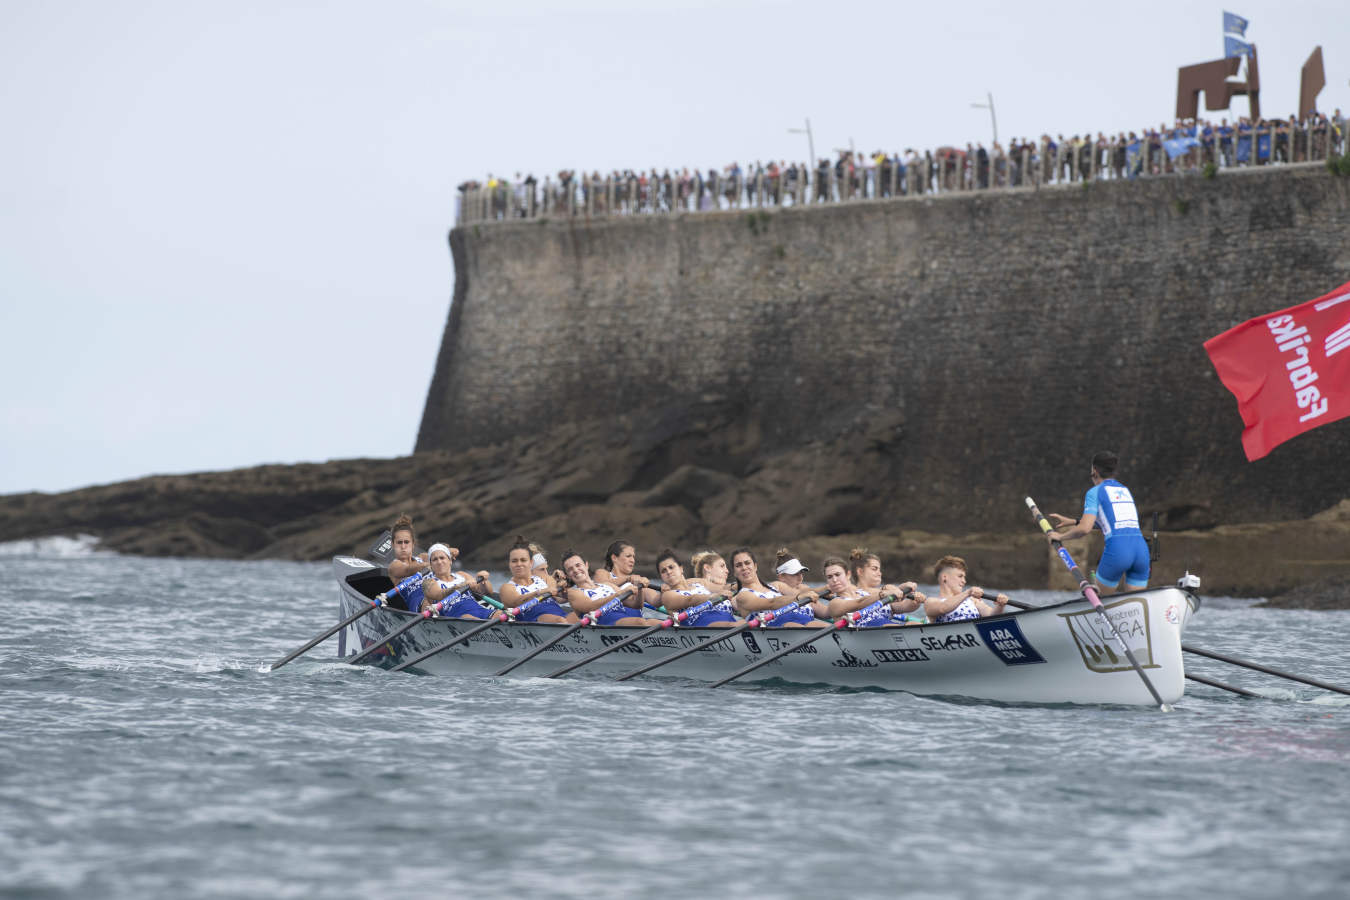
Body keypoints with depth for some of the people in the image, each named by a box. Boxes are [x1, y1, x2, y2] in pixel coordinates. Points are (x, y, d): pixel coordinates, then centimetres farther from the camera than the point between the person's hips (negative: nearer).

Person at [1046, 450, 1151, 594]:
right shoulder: (1126, 491, 25)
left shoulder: (1095, 492, 4)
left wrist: (1061, 536, 10)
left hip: (1117, 550, -5)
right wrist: (1072, 522, 40)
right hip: (1141, 549, 5)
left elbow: (1085, 529, -7)